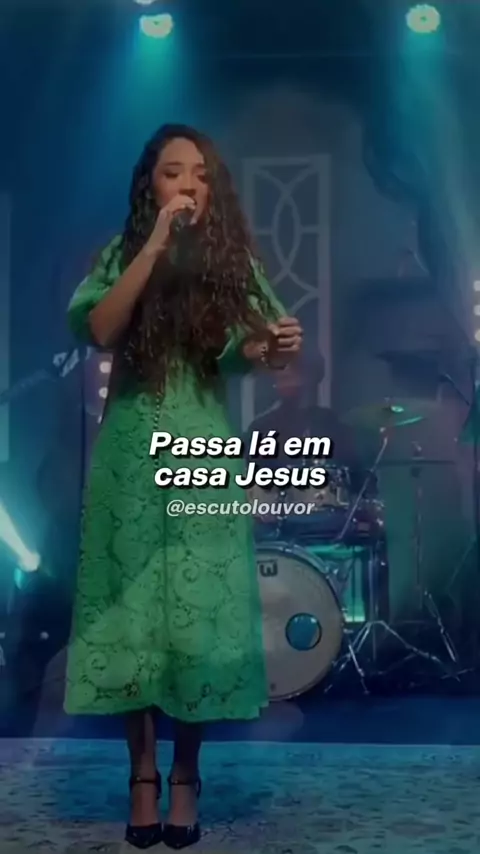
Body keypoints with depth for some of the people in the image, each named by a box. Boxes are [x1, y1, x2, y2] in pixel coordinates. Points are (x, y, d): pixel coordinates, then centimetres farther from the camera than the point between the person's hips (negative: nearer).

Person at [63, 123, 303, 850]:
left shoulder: (231, 259, 6)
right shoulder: (122, 253, 5)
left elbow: (246, 351, -1)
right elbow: (99, 331, -12)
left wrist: (276, 349, -24)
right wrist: (156, 243, -15)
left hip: (205, 452, 0)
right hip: (131, 454, 0)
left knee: (201, 614, 0)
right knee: (132, 609, 3)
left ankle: (187, 771, 17)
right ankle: (143, 769, 18)